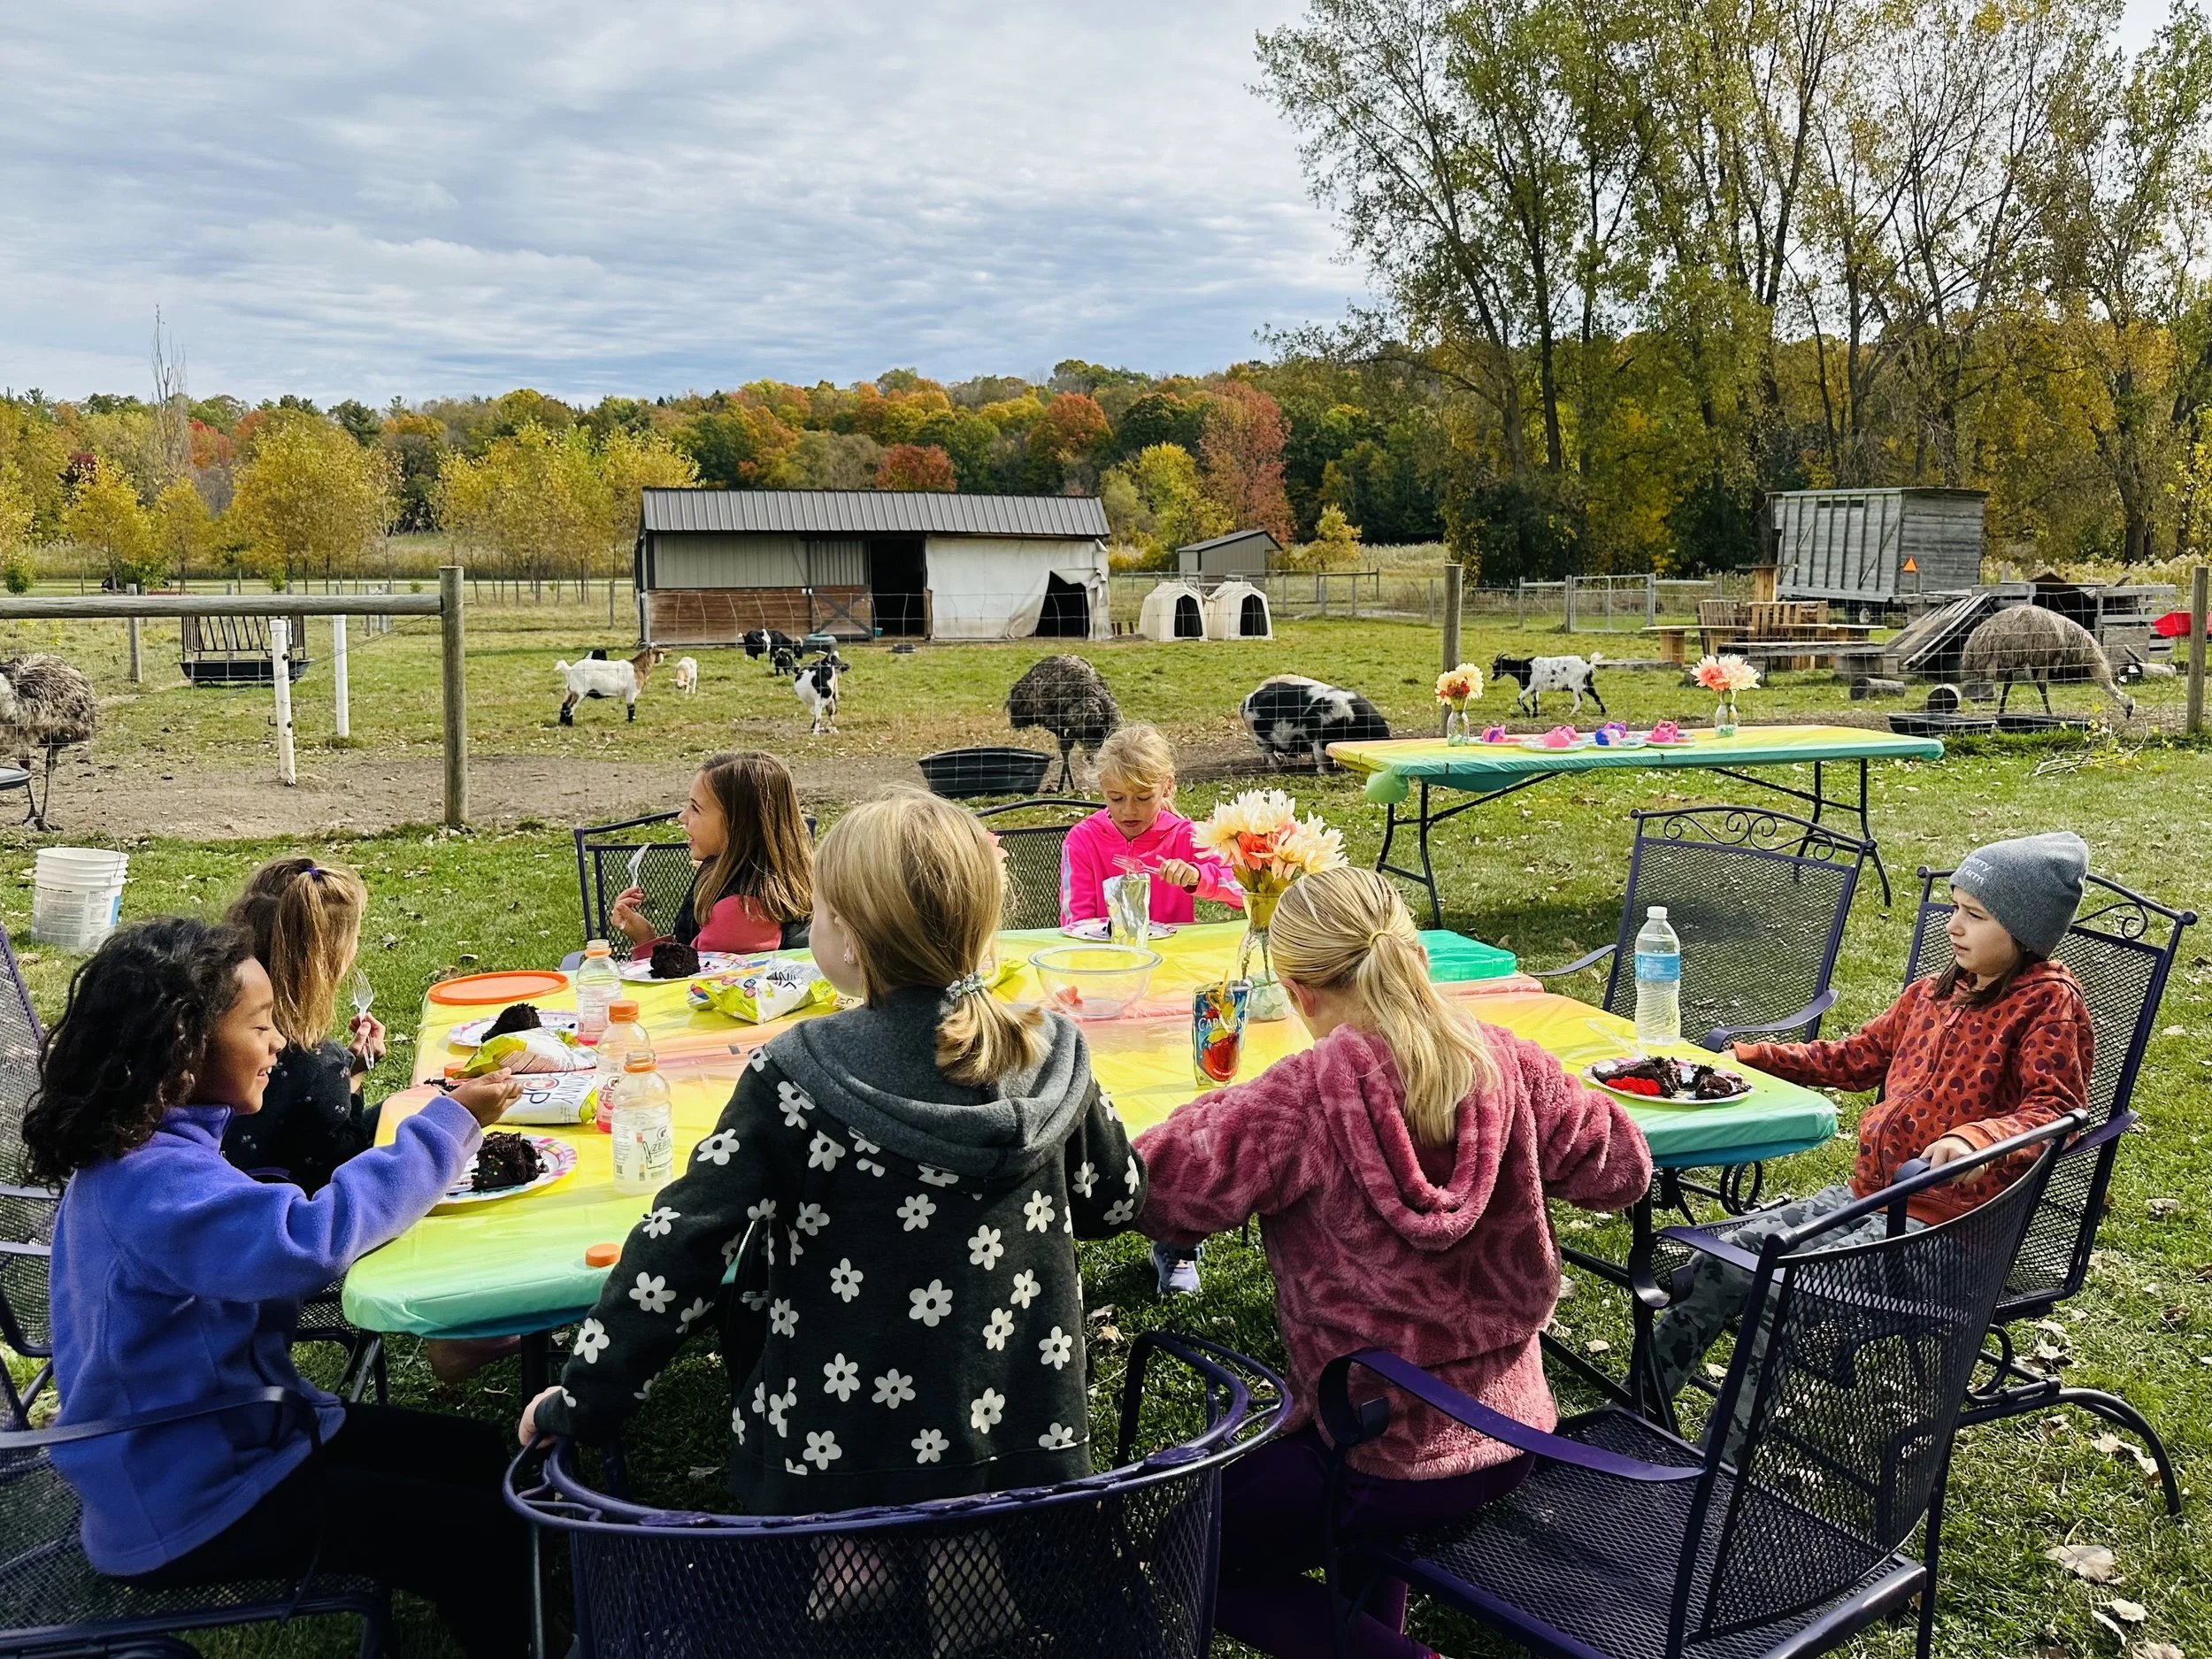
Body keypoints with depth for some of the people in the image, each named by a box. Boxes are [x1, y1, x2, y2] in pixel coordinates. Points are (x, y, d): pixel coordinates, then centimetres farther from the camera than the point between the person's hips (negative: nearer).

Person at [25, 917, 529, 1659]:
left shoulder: (147, 1150, 5)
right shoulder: (149, 1180, -28)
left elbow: (262, 1246, 11)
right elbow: (307, 1241, -43)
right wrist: (447, 1128, -33)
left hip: (222, 1434, 10)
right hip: (188, 1510, -10)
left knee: (480, 1457, 11)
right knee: (491, 1537, -16)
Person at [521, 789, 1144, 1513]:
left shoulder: (794, 1078, -18)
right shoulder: (1050, 1057, -8)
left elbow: (678, 1249, -16)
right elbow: (1115, 1201, 8)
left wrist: (581, 1401, -4)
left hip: (831, 1461, -2)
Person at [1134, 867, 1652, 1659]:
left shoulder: (1306, 1094, -24)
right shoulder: (1507, 1063, -10)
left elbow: (1159, 1192, -22)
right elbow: (1622, 1168, 4)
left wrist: (1231, 1106, -5)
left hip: (1393, 1459, -6)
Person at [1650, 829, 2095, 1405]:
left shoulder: (2048, 1001, -9)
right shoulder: (1935, 991, 13)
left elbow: (2059, 1109, -18)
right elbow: (1855, 1058, 22)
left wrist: (1977, 1137, -38)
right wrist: (1747, 1057, 15)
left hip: (1945, 1223, -8)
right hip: (1868, 1193, 8)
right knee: (1722, 1261, -4)